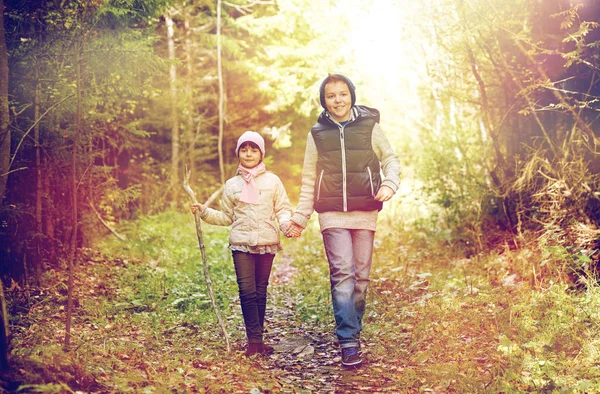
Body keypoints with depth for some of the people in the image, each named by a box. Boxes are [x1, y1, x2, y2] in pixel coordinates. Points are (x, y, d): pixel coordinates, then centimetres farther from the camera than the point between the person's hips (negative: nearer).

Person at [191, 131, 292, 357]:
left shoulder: (272, 181, 6)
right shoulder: (232, 185, 10)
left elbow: (283, 209, 3)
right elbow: (226, 217, 15)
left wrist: (287, 224, -16)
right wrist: (205, 212, 3)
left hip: (267, 243, 0)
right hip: (241, 243, 0)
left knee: (260, 291, 7)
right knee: (247, 291, -7)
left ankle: (257, 338, 16)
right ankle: (254, 340, -2)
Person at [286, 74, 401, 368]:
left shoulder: (369, 127, 6)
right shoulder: (317, 134, 9)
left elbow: (391, 160, 13)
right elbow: (309, 181, 13)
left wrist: (389, 185, -7)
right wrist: (299, 217, 8)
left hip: (365, 213, 1)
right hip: (332, 215, 0)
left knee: (361, 275, 3)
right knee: (342, 273, -11)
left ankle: (353, 330, 17)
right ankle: (348, 341, -12)